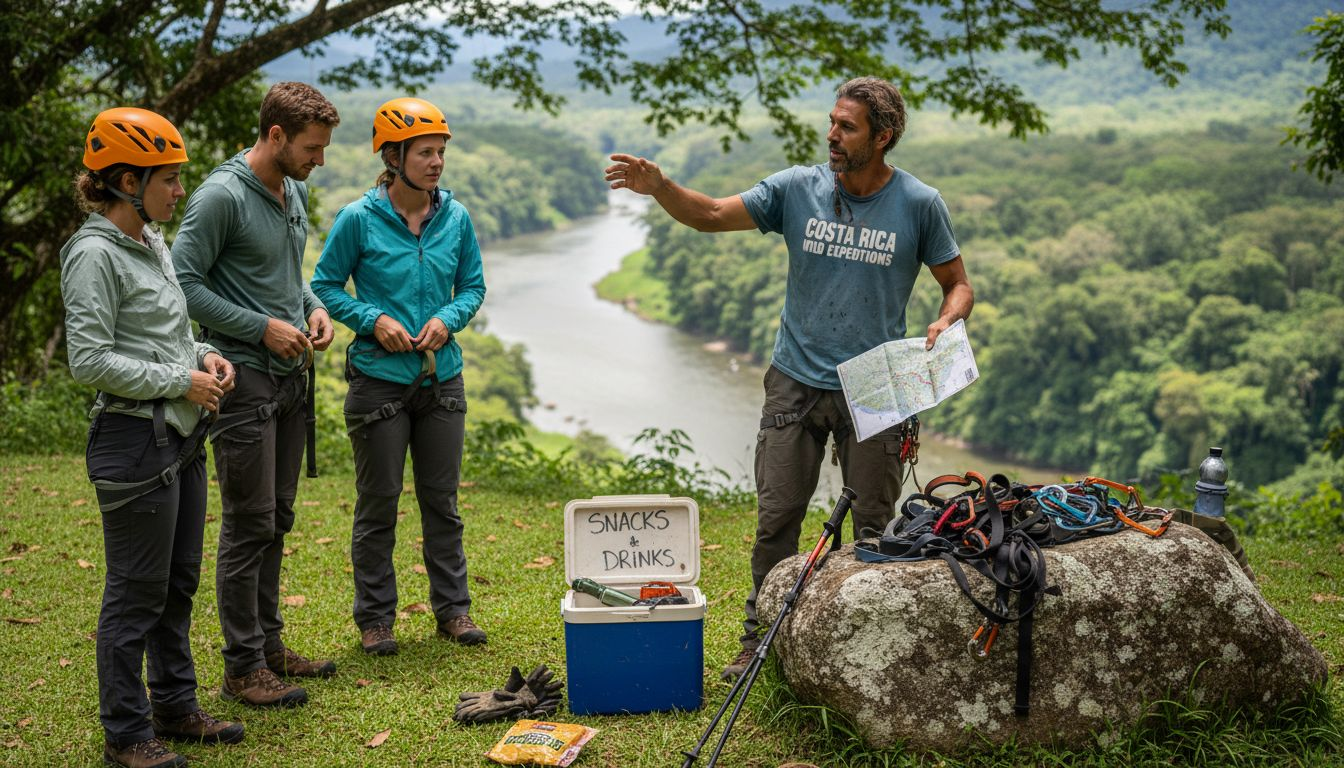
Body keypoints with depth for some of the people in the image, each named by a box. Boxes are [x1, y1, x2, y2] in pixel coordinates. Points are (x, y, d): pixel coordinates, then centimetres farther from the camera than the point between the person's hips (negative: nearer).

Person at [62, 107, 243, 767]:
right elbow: (90, 361, -19)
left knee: (179, 582, 17)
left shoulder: (152, 244, 13)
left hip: (180, 437, 9)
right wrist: (180, 381, -16)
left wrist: (203, 355, 5)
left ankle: (175, 707, 30)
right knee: (136, 594, 1)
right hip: (135, 442, -9)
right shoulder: (95, 255, -15)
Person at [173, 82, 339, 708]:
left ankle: (269, 643, 26)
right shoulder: (221, 196, -15)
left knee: (277, 520, 14)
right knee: (250, 526, -4)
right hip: (243, 377, -8)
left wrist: (313, 306, 4)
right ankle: (243, 667, 5)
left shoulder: (295, 192, 12)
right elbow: (184, 283, -16)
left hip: (289, 375, 8)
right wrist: (263, 328, -16)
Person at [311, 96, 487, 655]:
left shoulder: (455, 218, 1)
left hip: (442, 378, 3)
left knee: (442, 499, 12)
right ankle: (374, 616, 19)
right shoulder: (358, 220, -9)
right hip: (380, 379, -3)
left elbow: (473, 285, 10)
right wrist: (374, 319, -16)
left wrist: (448, 319, -9)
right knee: (378, 504, 6)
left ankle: (452, 607, 24)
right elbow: (325, 286, -2)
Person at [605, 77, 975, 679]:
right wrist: (659, 187, -19)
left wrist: (946, 321, -16)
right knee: (776, 516, 3)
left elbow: (958, 284, 6)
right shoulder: (798, 188, 0)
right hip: (796, 381, 1)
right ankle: (760, 637, 16)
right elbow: (712, 215, -2)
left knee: (875, 522, 8)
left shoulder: (918, 204, -2)